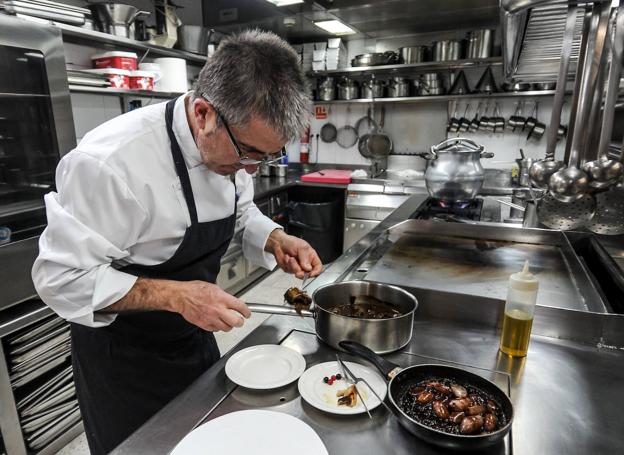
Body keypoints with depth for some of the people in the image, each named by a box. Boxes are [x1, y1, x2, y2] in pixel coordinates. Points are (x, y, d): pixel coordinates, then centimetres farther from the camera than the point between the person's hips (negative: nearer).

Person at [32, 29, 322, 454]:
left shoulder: (231, 146, -10)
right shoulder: (110, 162, -33)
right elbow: (62, 275, -25)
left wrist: (275, 240, -15)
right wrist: (175, 295, -35)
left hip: (195, 337, 7)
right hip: (124, 360, -6)